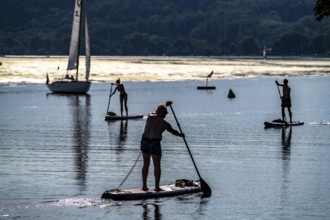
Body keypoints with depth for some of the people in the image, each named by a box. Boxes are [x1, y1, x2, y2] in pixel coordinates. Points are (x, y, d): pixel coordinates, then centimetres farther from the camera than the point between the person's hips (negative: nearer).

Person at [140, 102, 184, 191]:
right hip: (155, 143, -5)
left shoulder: (150, 116, 6)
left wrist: (165, 105, 41)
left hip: (144, 141, 5)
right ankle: (157, 187, 1)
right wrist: (180, 134, 32)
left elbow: (156, 112, 30)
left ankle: (144, 185, 14)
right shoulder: (164, 123, -4)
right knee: (157, 166, 3)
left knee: (146, 164, 13)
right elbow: (173, 131, 11)